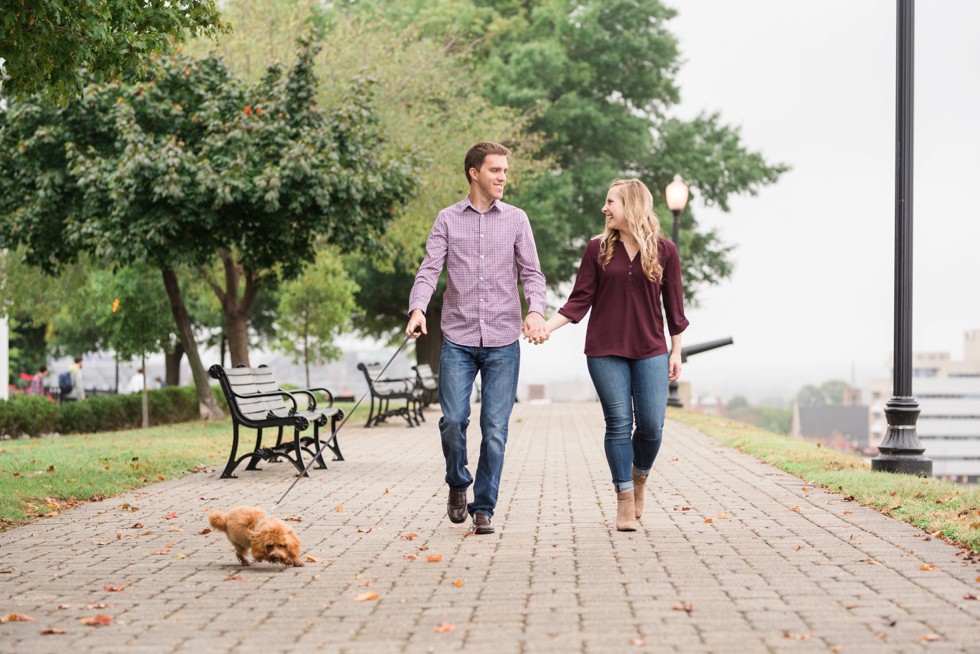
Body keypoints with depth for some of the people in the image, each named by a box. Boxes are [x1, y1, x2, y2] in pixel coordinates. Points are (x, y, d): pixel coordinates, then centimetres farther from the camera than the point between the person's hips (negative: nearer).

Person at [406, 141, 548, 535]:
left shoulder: (516, 220, 8)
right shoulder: (448, 219, 6)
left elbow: (531, 272, 4)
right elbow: (429, 270, 0)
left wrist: (536, 311, -16)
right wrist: (417, 309, -19)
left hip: (503, 342, 1)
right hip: (458, 340, 0)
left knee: (495, 430, -1)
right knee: (453, 420, -8)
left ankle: (483, 508, 11)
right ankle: (458, 484, 20)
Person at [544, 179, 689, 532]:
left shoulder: (664, 250, 1)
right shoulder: (598, 248, 2)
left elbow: (674, 304, 6)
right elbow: (580, 300, 0)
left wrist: (676, 351, 6)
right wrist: (547, 326, -12)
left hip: (650, 351, 0)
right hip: (605, 350, 0)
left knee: (651, 425, -5)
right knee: (618, 423, -1)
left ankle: (639, 479, 24)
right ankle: (625, 500, 9)